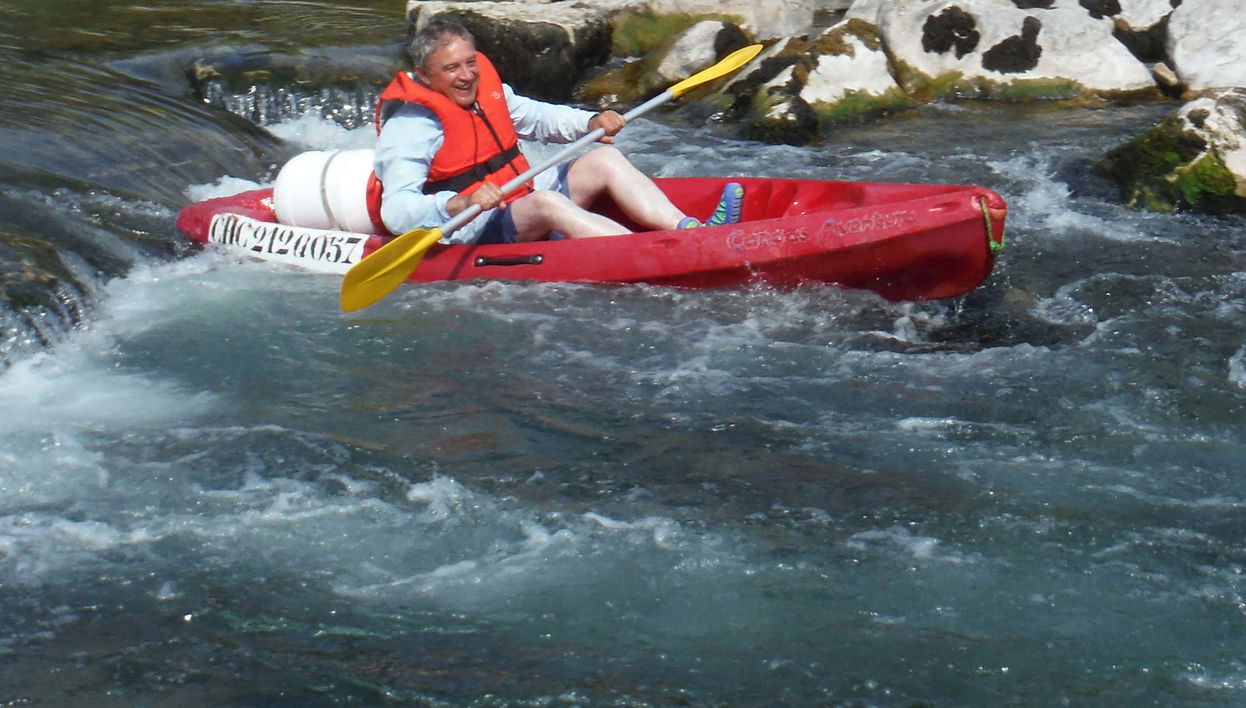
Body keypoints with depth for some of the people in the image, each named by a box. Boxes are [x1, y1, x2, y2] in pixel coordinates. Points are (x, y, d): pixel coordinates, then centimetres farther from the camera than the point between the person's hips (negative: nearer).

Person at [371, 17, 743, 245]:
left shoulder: (486, 90, 7)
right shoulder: (410, 126, -17)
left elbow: (538, 116, 22)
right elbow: (396, 212, -27)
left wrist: (590, 123, 2)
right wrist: (461, 203, -43)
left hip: (522, 204, 9)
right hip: (467, 236, -9)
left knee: (604, 159, -3)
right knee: (544, 202, -35)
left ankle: (691, 231, -22)